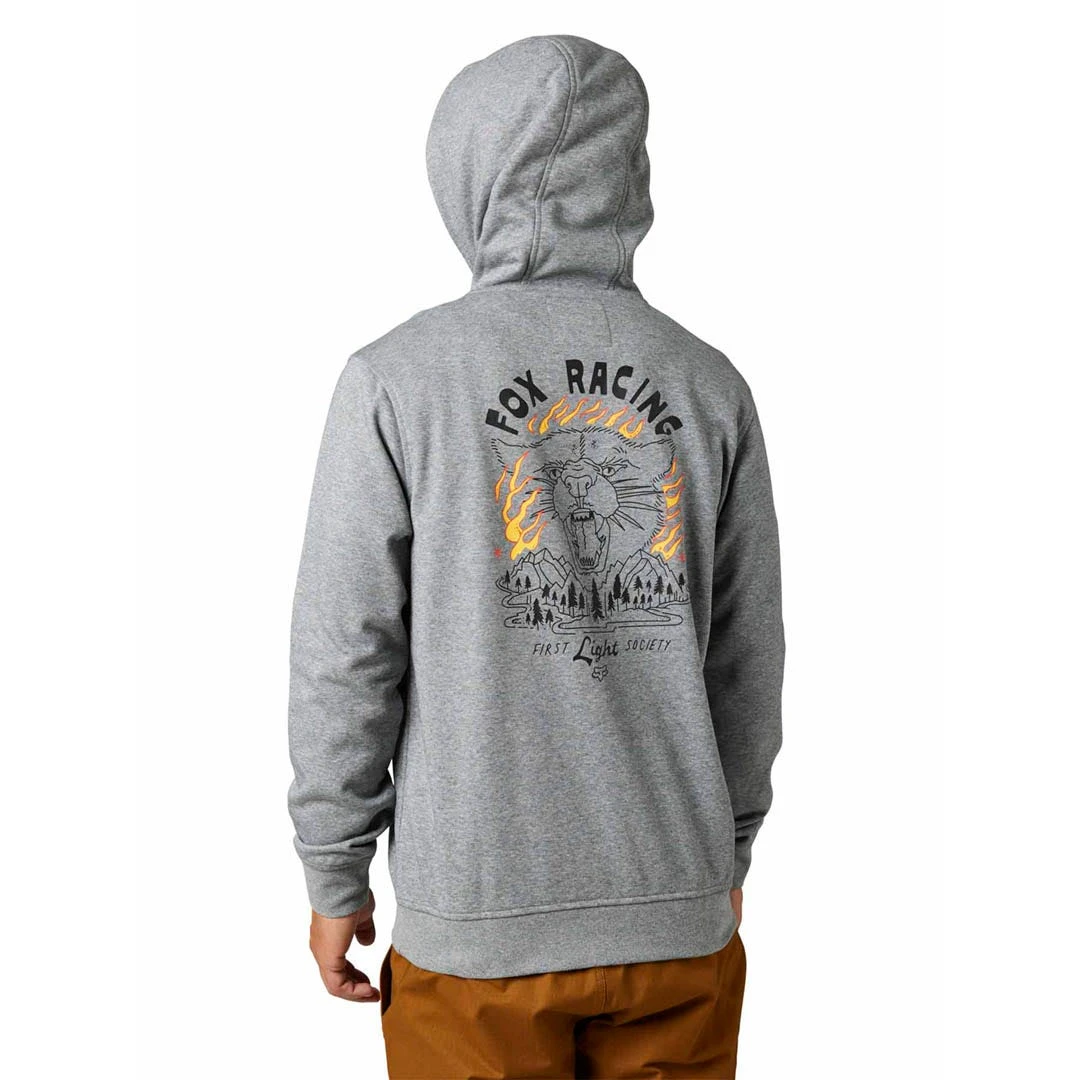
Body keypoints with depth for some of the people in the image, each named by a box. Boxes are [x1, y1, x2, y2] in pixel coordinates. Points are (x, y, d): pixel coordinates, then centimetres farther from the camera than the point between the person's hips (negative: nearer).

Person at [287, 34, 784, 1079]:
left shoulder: (399, 378, -10)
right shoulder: (710, 385, 0)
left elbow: (347, 655, -8)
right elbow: (744, 656, 6)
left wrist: (334, 877, 4)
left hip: (480, 920, -2)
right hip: (679, 912, 3)